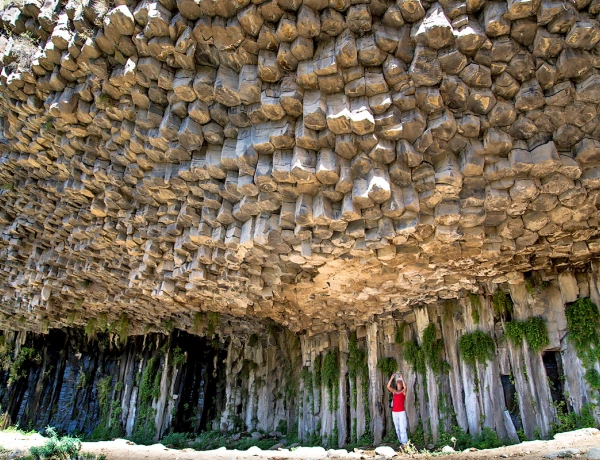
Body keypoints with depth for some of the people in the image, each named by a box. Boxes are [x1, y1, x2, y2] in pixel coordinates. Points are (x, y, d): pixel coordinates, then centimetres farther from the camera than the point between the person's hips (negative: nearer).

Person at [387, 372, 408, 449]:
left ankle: (404, 443, -13)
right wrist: (392, 378, -9)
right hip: (394, 412, 4)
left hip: (401, 412, -4)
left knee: (402, 428, -12)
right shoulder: (394, 391, 12)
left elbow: (405, 387, -21)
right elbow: (388, 386, -5)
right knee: (397, 429, 6)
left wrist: (401, 378, -17)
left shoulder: (403, 391, 2)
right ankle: (401, 442, 13)